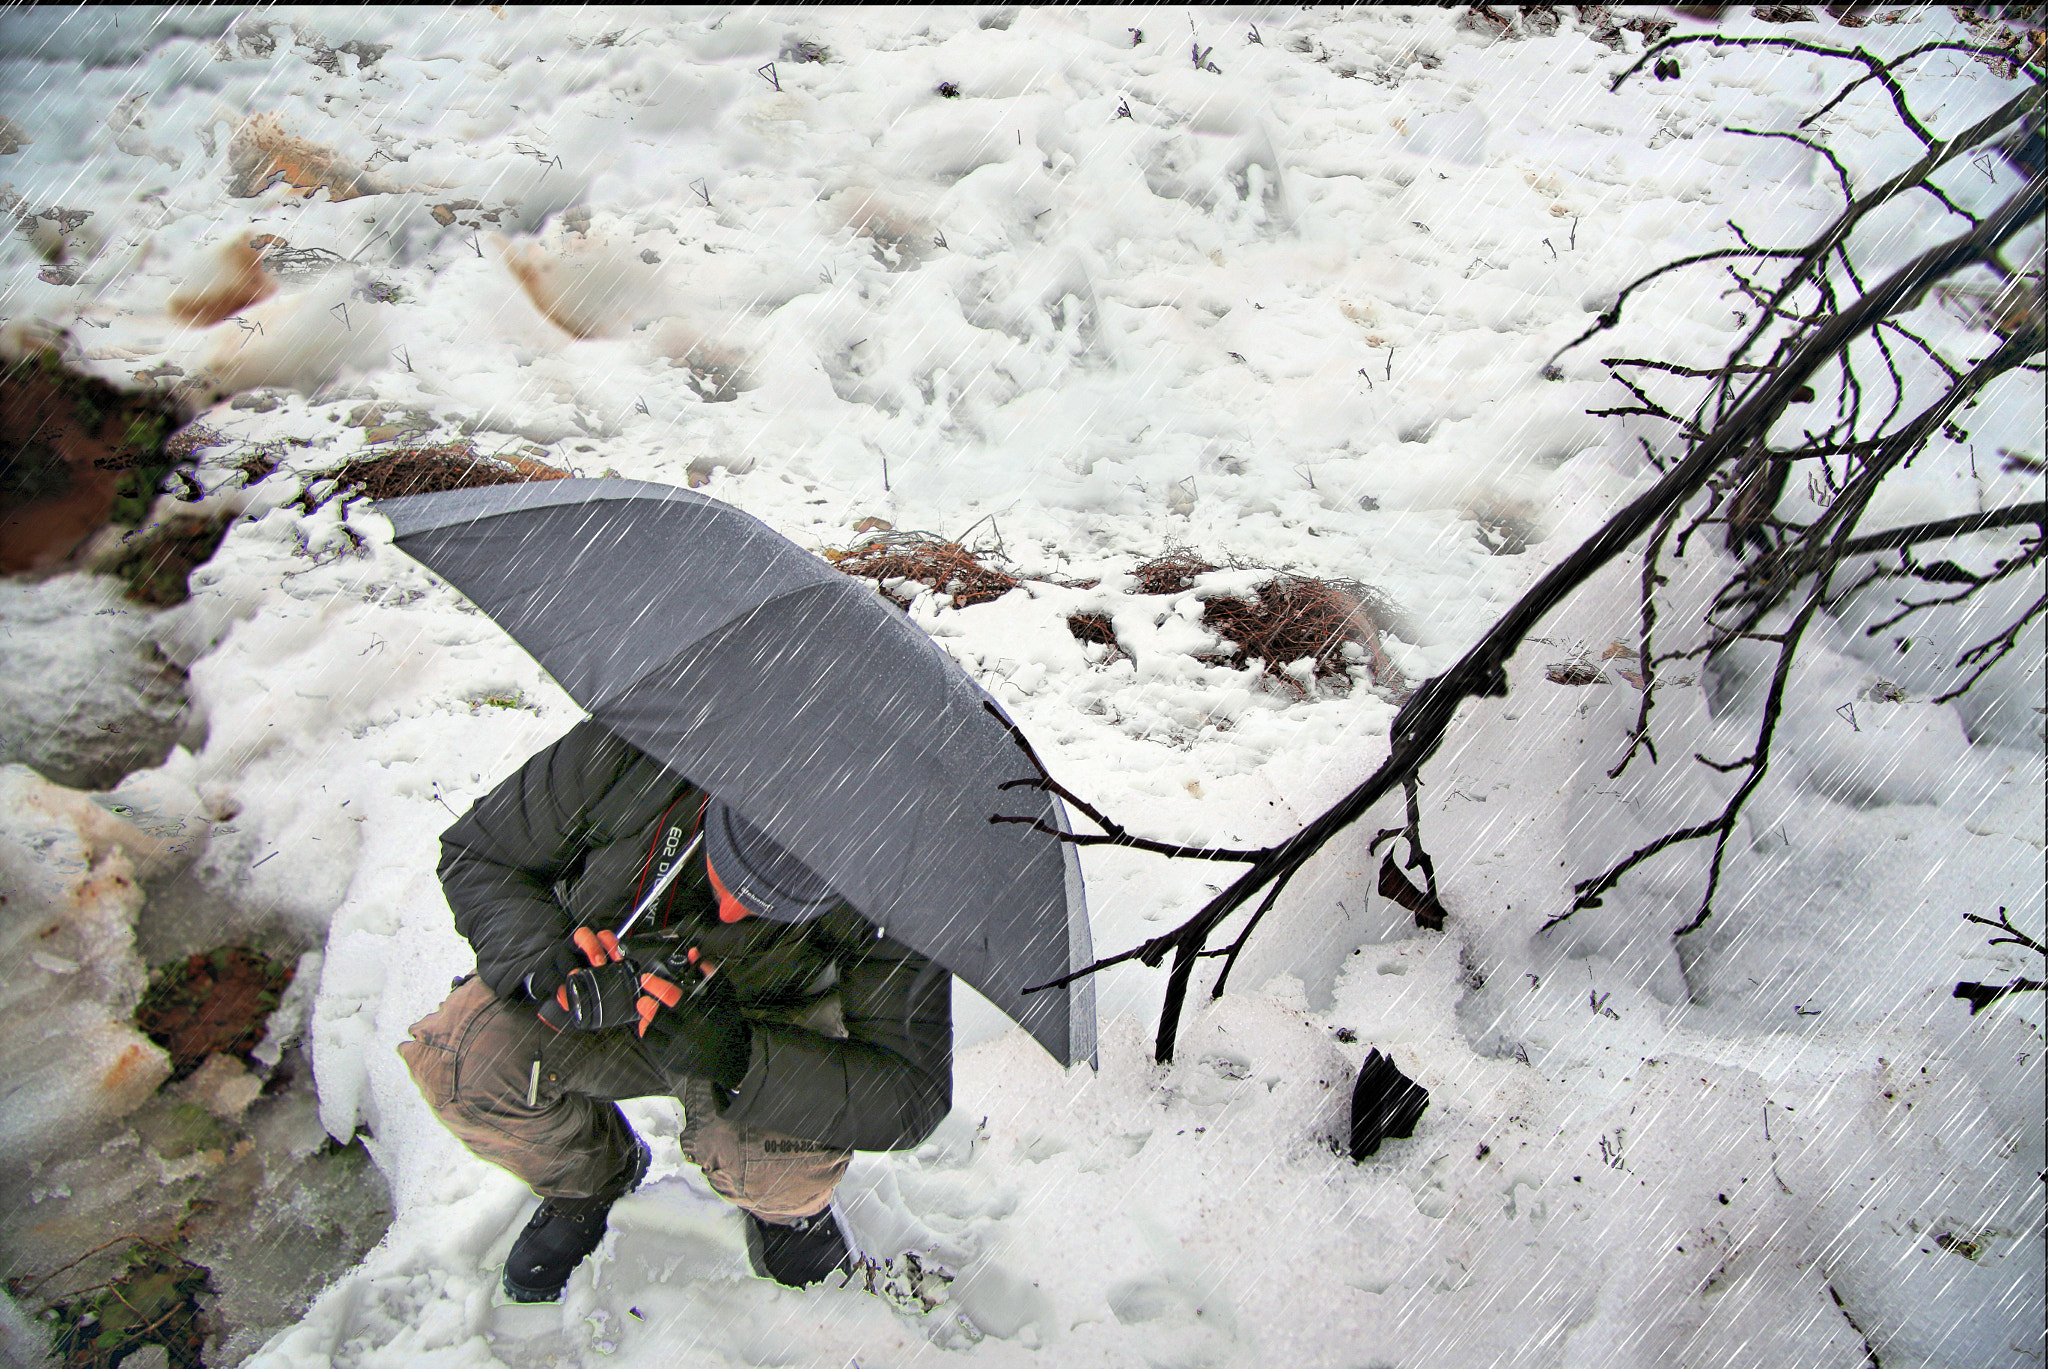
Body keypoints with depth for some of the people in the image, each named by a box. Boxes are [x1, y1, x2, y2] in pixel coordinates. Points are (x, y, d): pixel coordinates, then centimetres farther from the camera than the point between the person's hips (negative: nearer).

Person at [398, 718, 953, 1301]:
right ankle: (586, 1184, 10)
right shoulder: (626, 755, -32)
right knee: (458, 1055, -23)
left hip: (765, 1027, -2)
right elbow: (476, 858, -13)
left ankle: (784, 1208, 9)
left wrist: (743, 1059, -44)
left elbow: (911, 1097, -30)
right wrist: (542, 960, -33)